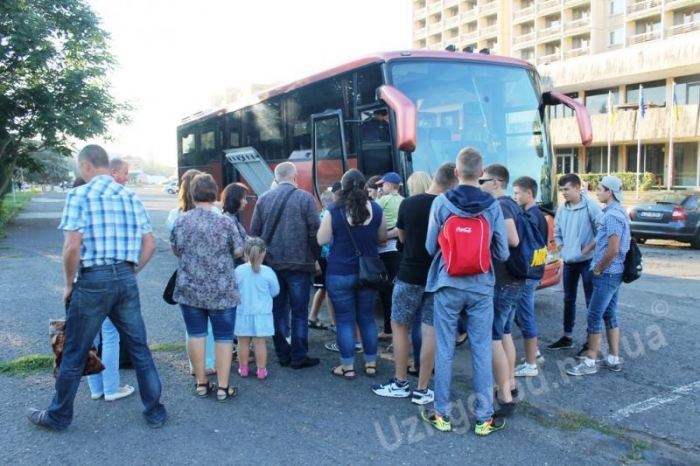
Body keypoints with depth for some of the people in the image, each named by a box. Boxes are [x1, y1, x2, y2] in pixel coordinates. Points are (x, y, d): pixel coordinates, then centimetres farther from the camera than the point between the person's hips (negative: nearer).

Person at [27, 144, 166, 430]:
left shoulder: (79, 195, -8)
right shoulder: (131, 197, 7)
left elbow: (72, 246, -16)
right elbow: (149, 245, 6)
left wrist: (69, 284, -2)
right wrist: (128, 274, 16)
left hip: (93, 280, -4)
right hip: (126, 279, 5)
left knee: (74, 354, 11)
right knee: (139, 349, 13)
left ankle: (58, 416, 27)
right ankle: (155, 412, 20)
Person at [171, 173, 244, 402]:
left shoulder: (180, 221, -3)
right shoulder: (225, 221, -12)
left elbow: (176, 251, 11)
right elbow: (238, 252, -4)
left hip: (189, 289, 3)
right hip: (221, 291, -3)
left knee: (195, 334, 13)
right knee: (223, 336, 7)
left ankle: (201, 383, 22)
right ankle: (223, 387, 11)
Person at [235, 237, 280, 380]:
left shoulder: (238, 270, -10)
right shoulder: (268, 271, -12)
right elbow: (275, 291, -1)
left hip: (242, 313, 1)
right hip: (262, 314, -1)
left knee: (243, 342, 12)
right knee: (260, 342, 6)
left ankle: (243, 369, 22)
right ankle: (261, 370, 12)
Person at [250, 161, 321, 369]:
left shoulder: (263, 199, 3)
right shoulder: (305, 198, -7)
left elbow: (254, 232, 4)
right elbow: (315, 232, -9)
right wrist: (314, 258, 4)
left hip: (271, 263, 4)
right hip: (299, 263, -3)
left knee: (278, 311, 13)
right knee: (299, 312, 5)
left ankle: (282, 355, 21)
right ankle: (299, 357, 11)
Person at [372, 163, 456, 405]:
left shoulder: (408, 204, -5)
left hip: (410, 275, 0)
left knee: (399, 326, 14)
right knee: (430, 331, 6)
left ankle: (400, 384, 19)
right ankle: (422, 390, 13)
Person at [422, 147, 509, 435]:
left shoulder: (441, 202, -7)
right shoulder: (492, 206, -4)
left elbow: (430, 247, -2)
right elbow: (502, 253, -1)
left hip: (447, 286, 0)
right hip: (481, 287, 1)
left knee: (444, 350, 8)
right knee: (482, 351, 7)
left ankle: (442, 414, 19)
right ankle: (485, 418, 16)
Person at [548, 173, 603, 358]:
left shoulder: (591, 206, -13)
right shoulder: (562, 209, 6)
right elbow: (557, 232, 17)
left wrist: (588, 248, -15)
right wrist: (561, 248, 4)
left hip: (587, 261, -6)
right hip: (568, 262, 7)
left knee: (591, 302, 1)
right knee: (569, 300, 14)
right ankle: (567, 337, 26)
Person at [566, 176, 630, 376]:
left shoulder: (612, 215, -19)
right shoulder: (617, 212, 12)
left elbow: (613, 249, -24)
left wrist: (598, 268, -13)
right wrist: (588, 248, 17)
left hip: (606, 274, -10)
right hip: (613, 273, 10)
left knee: (594, 317, -4)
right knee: (609, 315, 14)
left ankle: (590, 362, 3)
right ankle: (614, 359, 21)